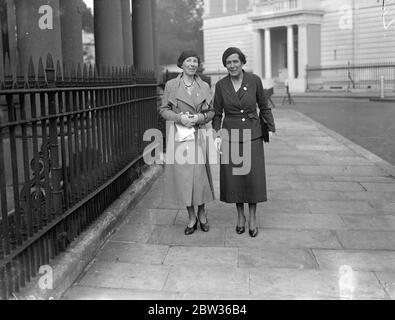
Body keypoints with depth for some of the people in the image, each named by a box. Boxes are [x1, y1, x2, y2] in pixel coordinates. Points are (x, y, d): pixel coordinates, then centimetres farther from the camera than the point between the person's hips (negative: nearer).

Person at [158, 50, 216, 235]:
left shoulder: (204, 86, 7)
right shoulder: (171, 85, 3)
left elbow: (212, 111, 9)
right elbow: (163, 109, 3)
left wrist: (200, 117, -10)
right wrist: (179, 117, -13)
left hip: (198, 136, 1)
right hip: (178, 136, -1)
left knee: (200, 174, 2)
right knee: (182, 175, 1)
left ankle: (202, 214, 24)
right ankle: (191, 218, 17)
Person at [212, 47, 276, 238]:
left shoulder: (254, 80, -5)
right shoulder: (221, 85, -3)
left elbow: (263, 106, 6)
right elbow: (217, 114, 3)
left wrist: (271, 128, 2)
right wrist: (217, 135, -9)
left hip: (252, 135, -1)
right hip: (230, 135, 1)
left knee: (253, 176, -1)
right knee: (234, 177, 4)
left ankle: (252, 218, 16)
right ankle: (240, 216, 23)